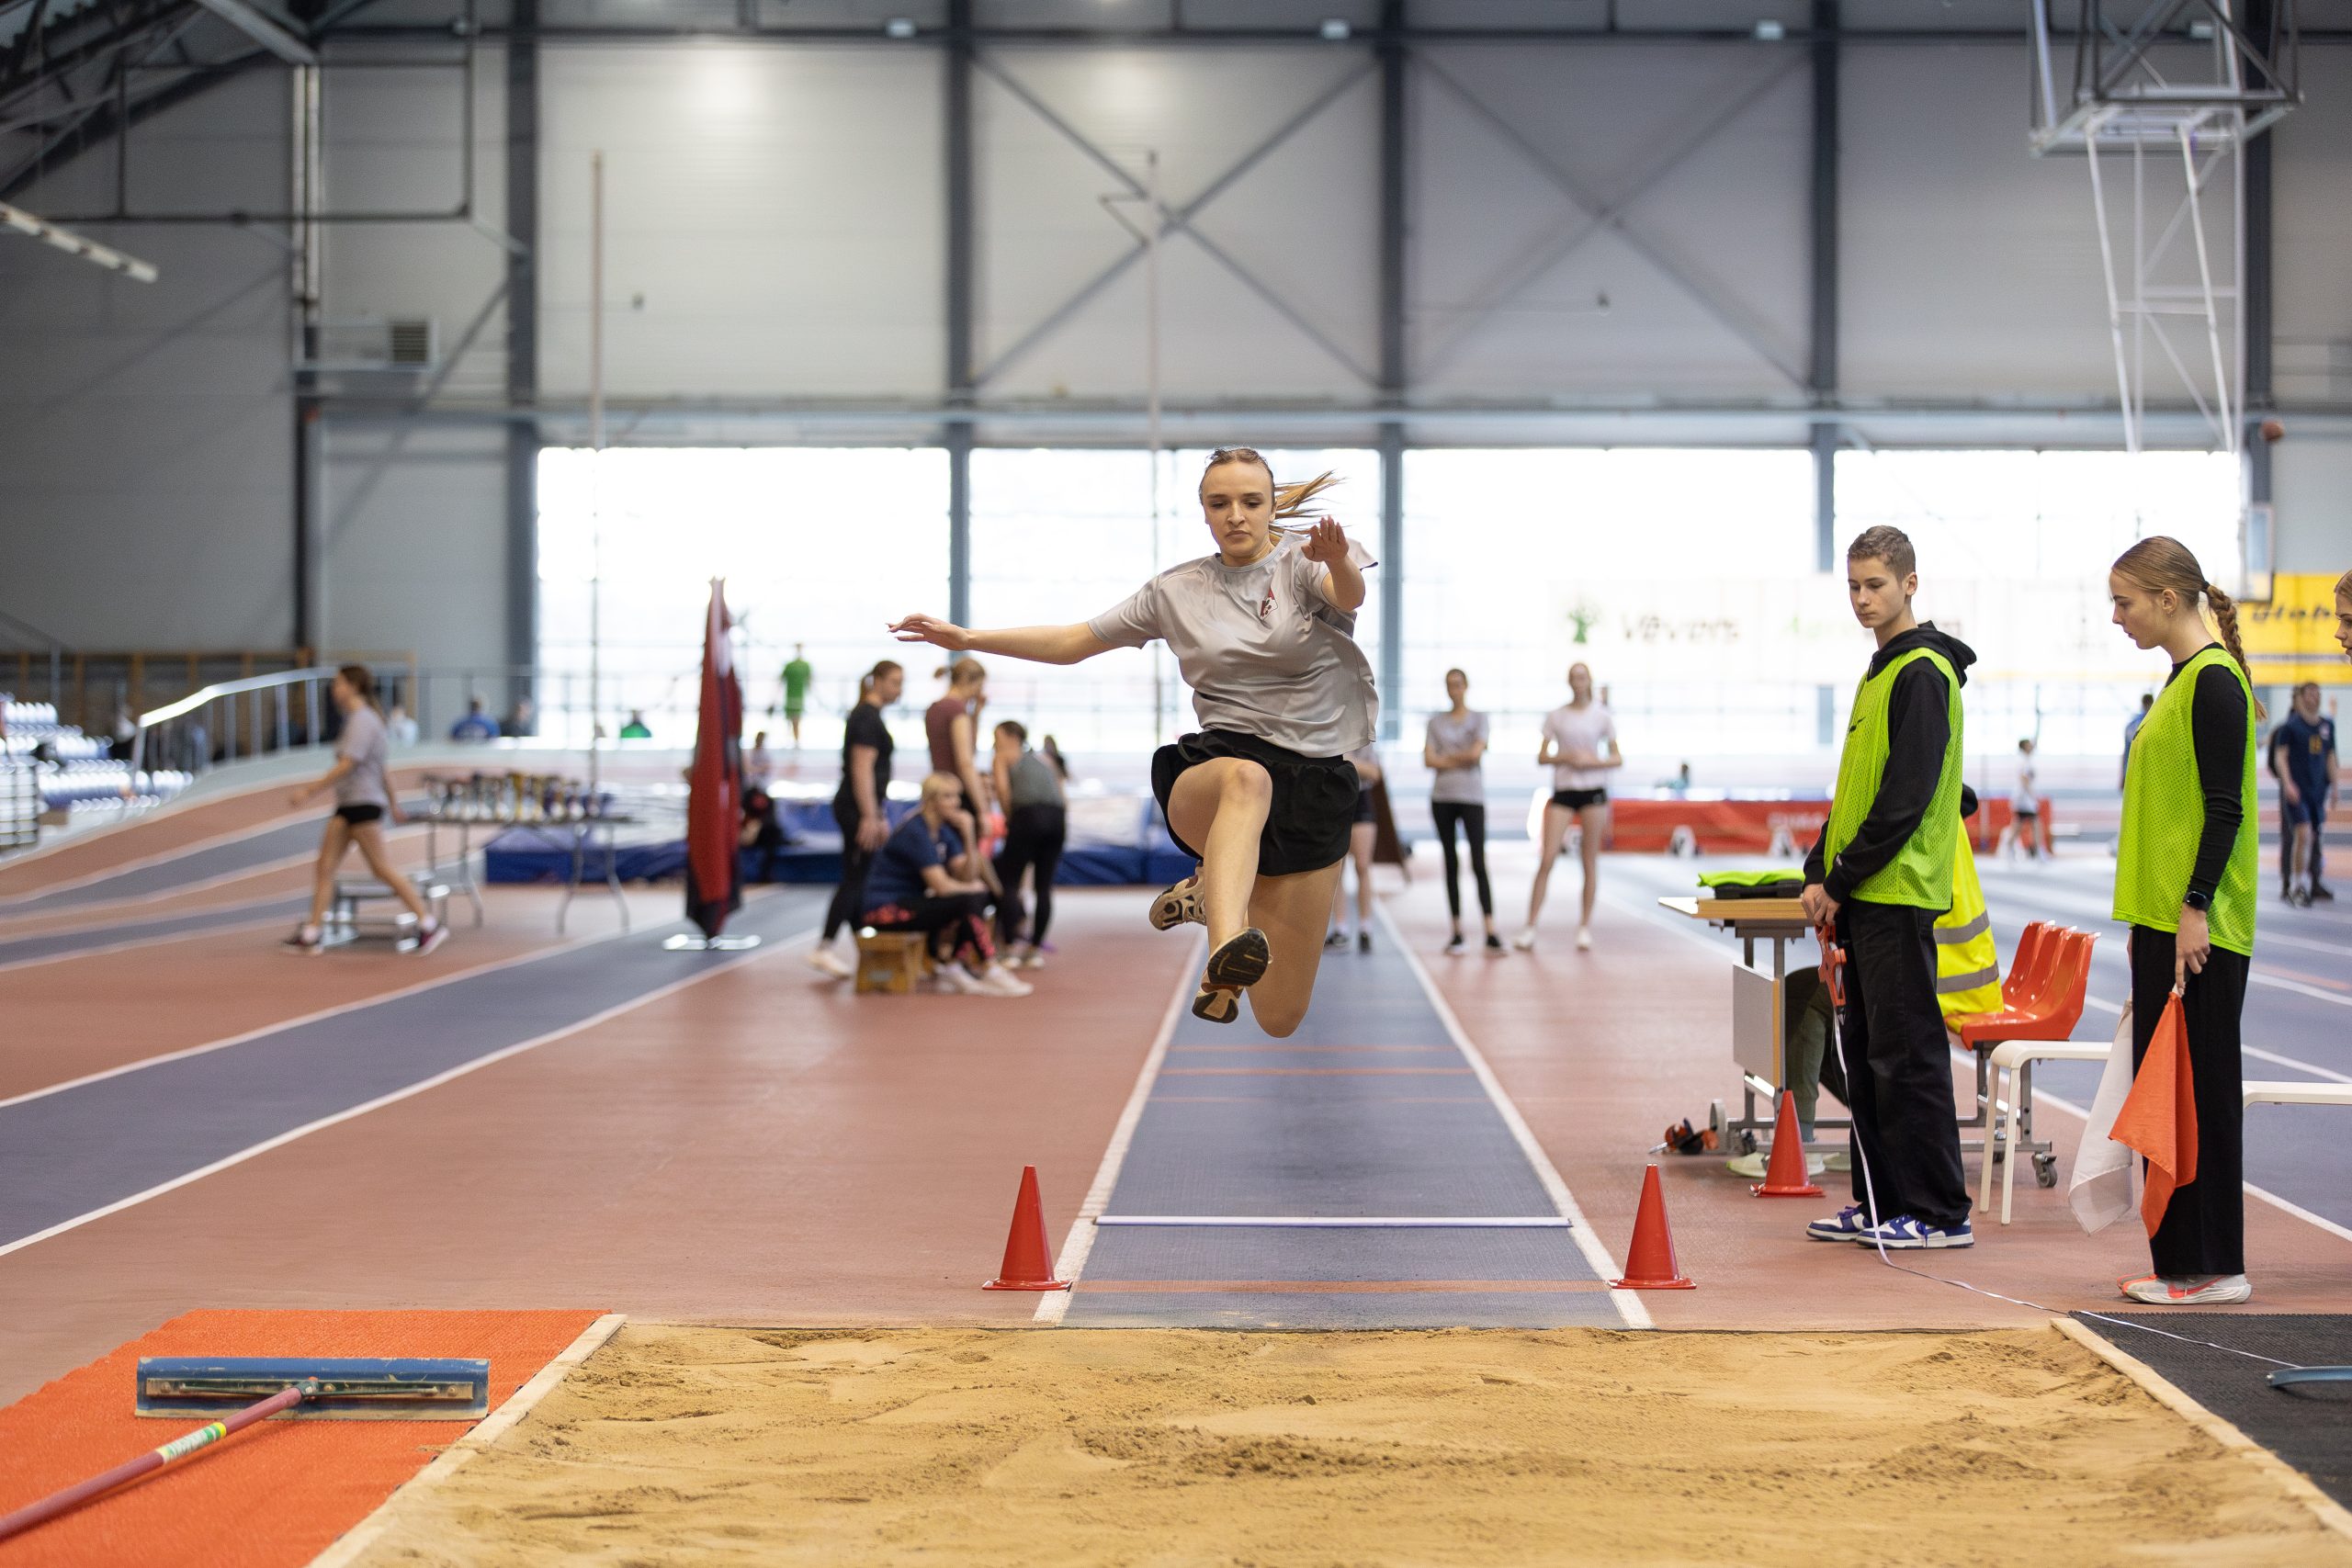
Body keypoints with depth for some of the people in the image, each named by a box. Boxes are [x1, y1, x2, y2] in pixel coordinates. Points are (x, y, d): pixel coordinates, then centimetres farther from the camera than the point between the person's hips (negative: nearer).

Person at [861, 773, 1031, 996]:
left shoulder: (944, 831, 8)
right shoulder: (916, 832, -19)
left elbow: (966, 877, 1)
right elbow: (941, 886, -23)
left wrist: (968, 837, -12)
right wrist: (972, 889, -4)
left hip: (907, 901, 10)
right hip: (886, 910, -10)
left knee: (980, 896, 2)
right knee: (968, 901, -21)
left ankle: (951, 966, -3)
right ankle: (990, 974, -14)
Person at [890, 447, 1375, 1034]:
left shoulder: (1303, 562, 1)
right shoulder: (1176, 590, 11)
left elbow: (1350, 595, -23)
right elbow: (1072, 642, 17)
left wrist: (1339, 561, -47)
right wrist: (966, 639, 8)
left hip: (1316, 782, 0)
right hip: (1209, 769, 0)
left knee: (1279, 1018, 2)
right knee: (1246, 777, -42)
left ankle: (1210, 889, 34)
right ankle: (1224, 955, -62)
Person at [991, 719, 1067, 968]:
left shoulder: (1002, 758, 16)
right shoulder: (1043, 760, 30)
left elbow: (1002, 787, -4)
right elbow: (1064, 799, 23)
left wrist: (1009, 817, 7)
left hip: (1028, 815, -5)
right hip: (1058, 819, 5)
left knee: (1008, 882, 3)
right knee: (1044, 886, 11)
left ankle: (1014, 944, -9)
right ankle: (1037, 949, 12)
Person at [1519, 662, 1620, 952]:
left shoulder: (1602, 716, 3)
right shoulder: (1555, 716, 5)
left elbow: (1618, 759, 4)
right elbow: (1542, 757, 5)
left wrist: (1593, 761, -13)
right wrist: (1565, 757, -13)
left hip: (1593, 790, 0)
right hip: (1563, 791, 0)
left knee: (1590, 861, 2)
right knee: (1546, 860, -7)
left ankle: (1585, 926, 11)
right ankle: (1530, 927, -6)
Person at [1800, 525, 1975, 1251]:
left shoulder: (1923, 673, -12)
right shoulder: (1880, 672, 18)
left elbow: (1906, 797, -18)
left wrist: (1842, 878, -14)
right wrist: (1820, 872, 10)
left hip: (1899, 893, -10)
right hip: (1862, 896, 10)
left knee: (1907, 1053, -7)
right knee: (1866, 1051, 12)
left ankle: (1940, 1212, -3)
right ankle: (1881, 1201, 18)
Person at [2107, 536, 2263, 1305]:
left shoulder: (2215, 681, -12)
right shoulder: (2183, 678, 16)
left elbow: (2225, 809, -17)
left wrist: (2195, 908, -20)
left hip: (2201, 930, -10)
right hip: (2164, 922, 10)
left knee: (2201, 1089, -5)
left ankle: (2214, 1267, 0)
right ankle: (2178, 1259, 15)